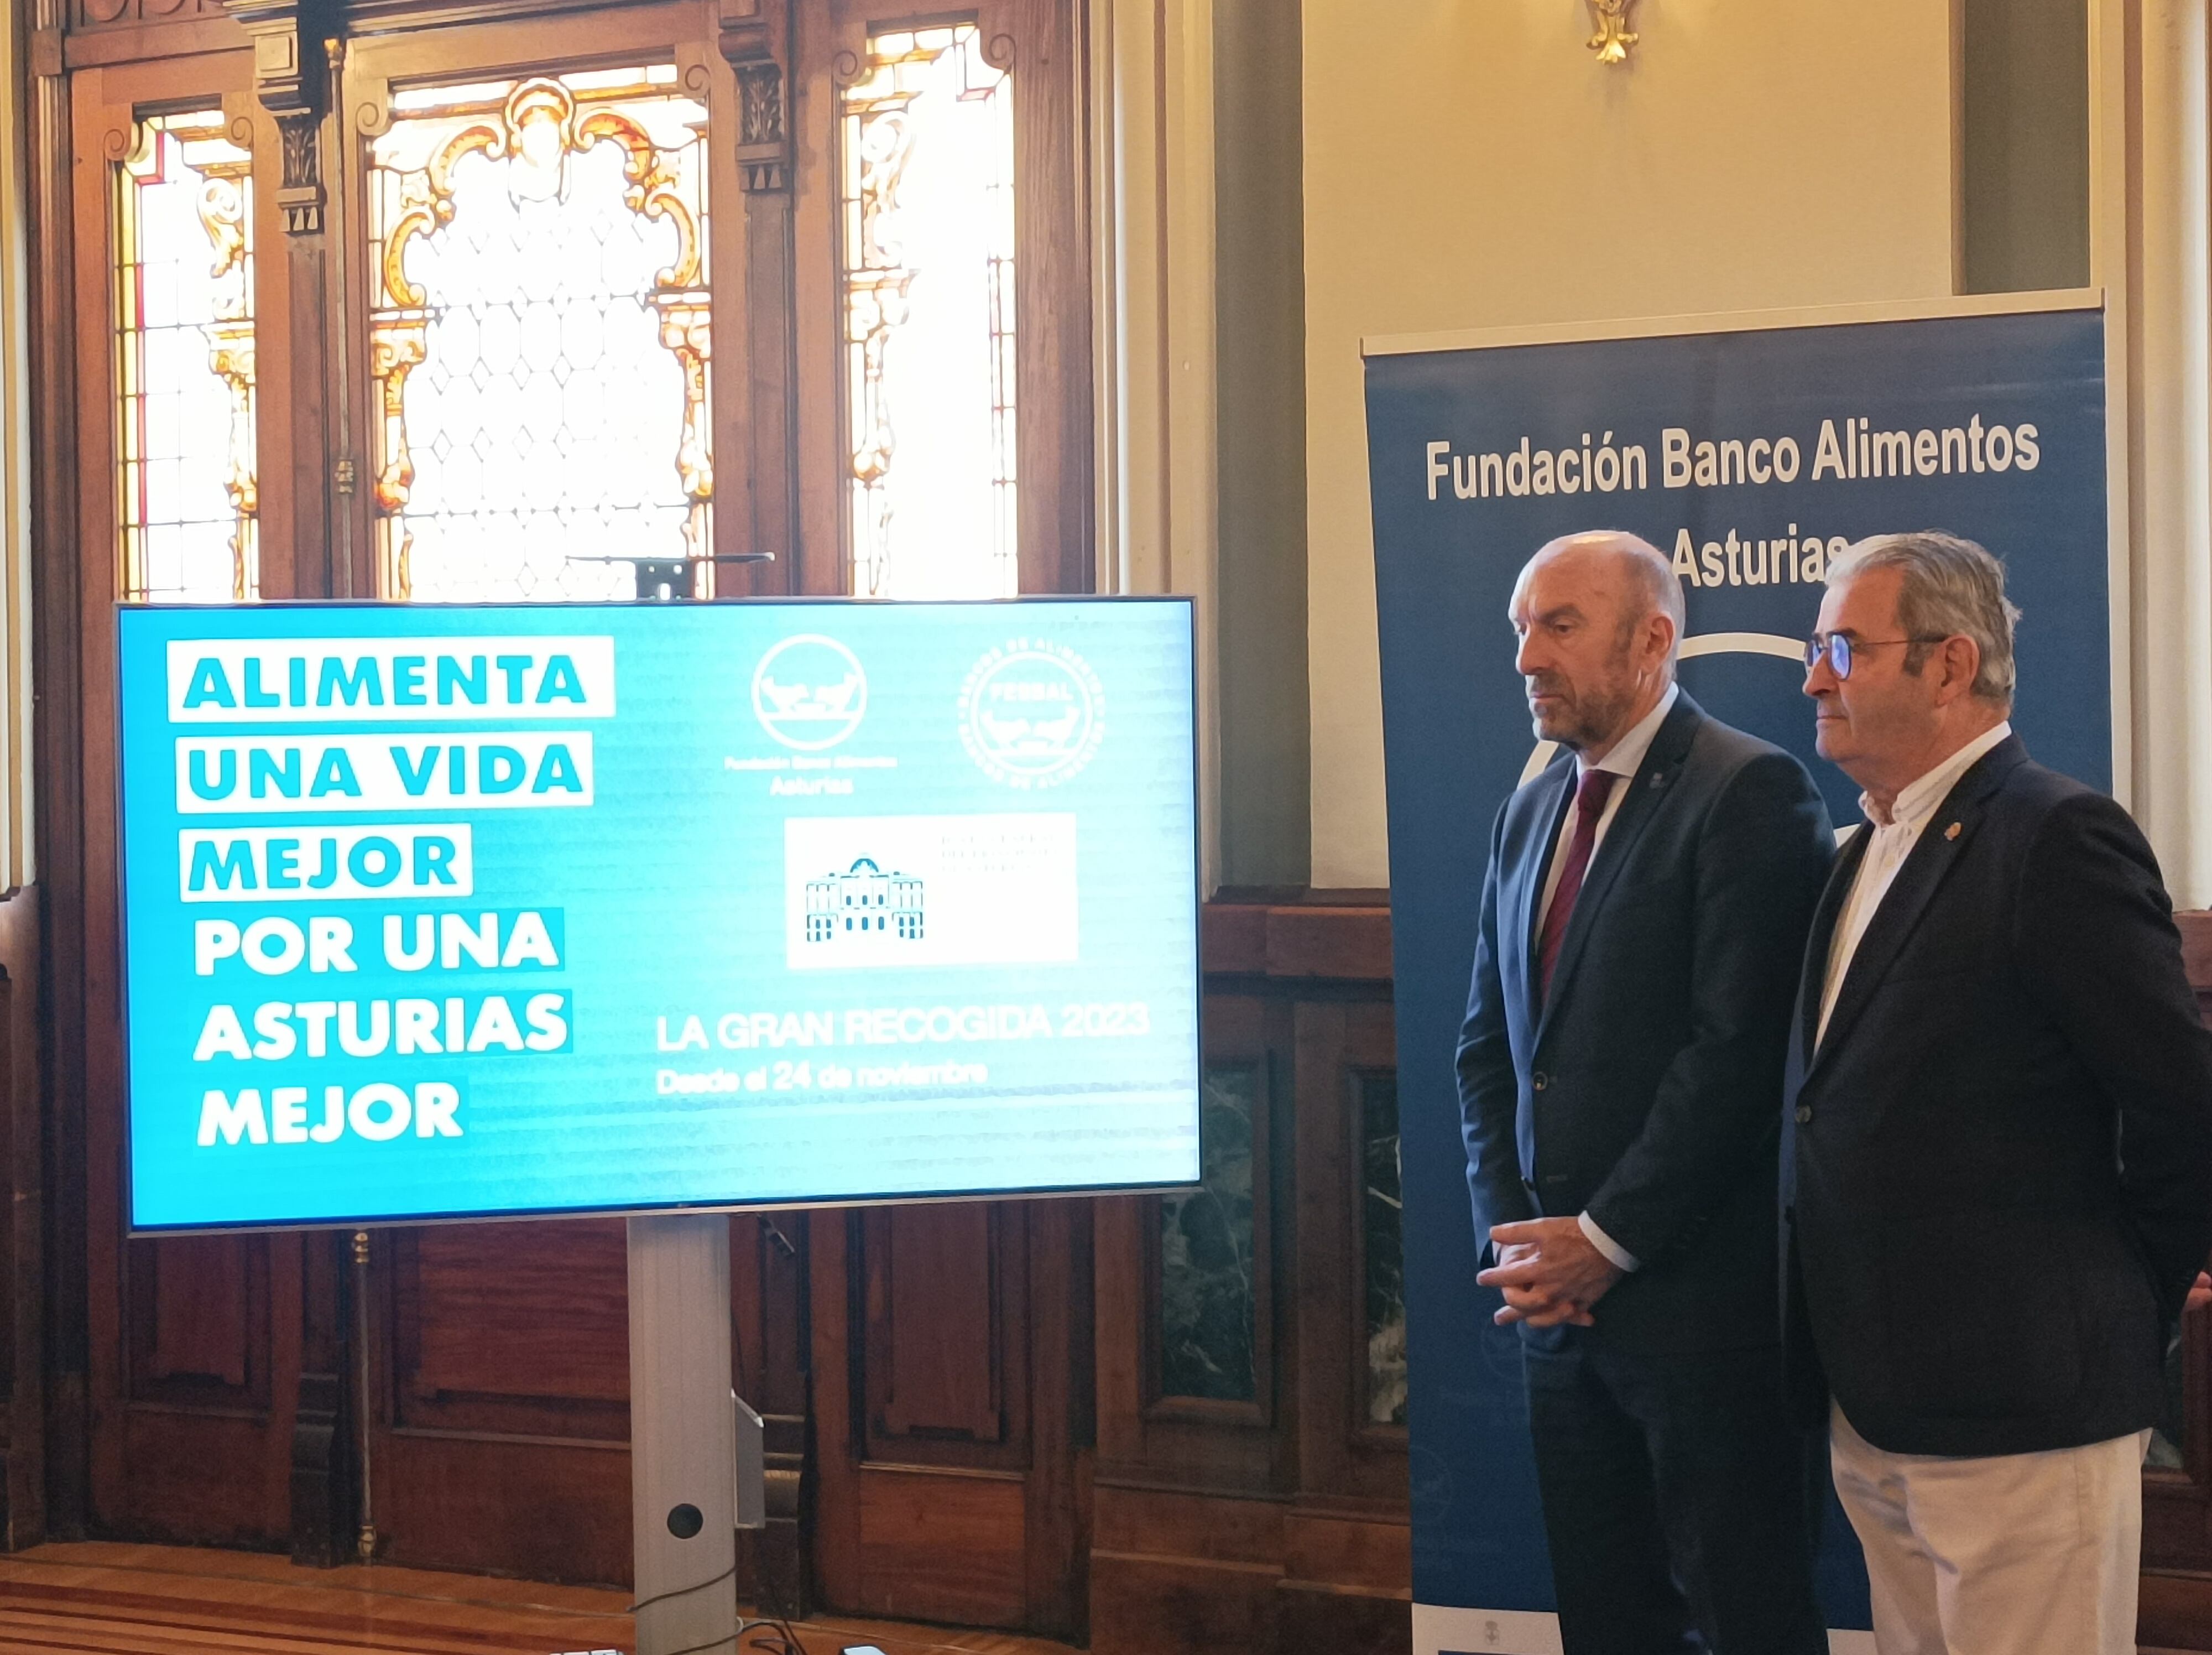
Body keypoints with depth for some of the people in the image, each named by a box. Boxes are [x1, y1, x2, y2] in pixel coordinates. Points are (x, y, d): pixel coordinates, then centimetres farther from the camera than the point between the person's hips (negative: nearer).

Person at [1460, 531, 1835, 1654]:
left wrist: (1606, 1241, -15)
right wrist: (1514, 1239, 2)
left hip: (1702, 1298, -7)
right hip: (1561, 1298, 7)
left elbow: (1739, 1047, -18)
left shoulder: (1749, 793, -10)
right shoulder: (1530, 814, 15)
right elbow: (1486, 1045, 16)